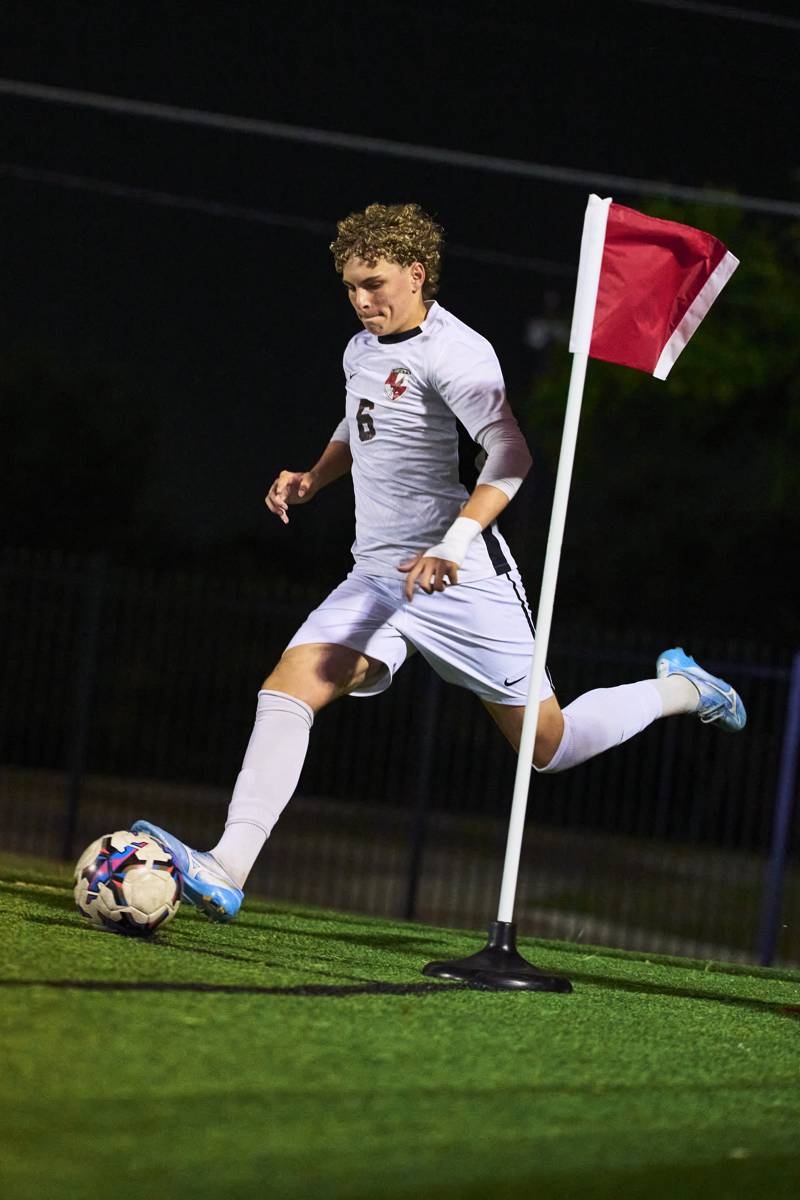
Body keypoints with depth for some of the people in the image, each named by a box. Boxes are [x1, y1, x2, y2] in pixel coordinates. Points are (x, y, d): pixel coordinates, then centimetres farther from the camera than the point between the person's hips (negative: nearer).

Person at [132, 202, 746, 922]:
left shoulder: (454, 353, -15)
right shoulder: (362, 350, 12)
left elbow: (511, 454, -26)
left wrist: (454, 542, -37)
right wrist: (314, 479, 13)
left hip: (459, 576, -7)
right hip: (377, 577, 7)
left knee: (548, 747, 4)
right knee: (287, 690, -15)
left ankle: (679, 689, 30)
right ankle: (227, 871, -23)